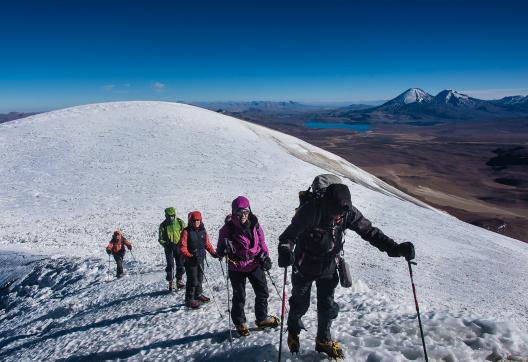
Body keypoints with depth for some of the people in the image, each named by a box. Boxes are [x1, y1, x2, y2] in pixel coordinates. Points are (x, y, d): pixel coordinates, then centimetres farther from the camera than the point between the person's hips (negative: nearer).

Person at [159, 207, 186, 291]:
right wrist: (165, 244, -15)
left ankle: (179, 280, 16)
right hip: (169, 247, -1)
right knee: (170, 265, -3)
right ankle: (171, 282, 8)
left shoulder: (180, 222, -2)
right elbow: (161, 238, 3)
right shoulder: (163, 225, -2)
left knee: (180, 264, 1)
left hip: (179, 246, 1)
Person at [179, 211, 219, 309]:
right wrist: (190, 256, -28)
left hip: (200, 259, 6)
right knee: (192, 280, -5)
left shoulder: (203, 231, 4)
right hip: (190, 260, -6)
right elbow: (182, 247, -17)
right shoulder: (186, 231, -13)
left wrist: (213, 253, 3)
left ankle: (198, 294, 36)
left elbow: (207, 244, 13)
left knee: (200, 278, 18)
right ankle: (189, 299, 7)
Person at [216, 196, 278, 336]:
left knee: (263, 292, 14)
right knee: (239, 297, 9)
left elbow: (261, 241, 8)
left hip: (255, 264, 4)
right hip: (237, 268, -4)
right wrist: (223, 248, -32)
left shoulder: (254, 224, -5)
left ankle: (262, 318, 36)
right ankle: (240, 323, 30)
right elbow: (220, 250, -9)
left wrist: (265, 256, -3)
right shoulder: (228, 228, -14)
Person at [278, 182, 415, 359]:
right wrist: (285, 251, -52)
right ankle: (293, 331, 46)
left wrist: (394, 247, -24)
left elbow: (369, 231, -13)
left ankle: (323, 341, 35)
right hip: (305, 266, -2)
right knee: (300, 303, 15)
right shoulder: (311, 210, -31)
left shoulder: (348, 212, -19)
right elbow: (290, 233, -31)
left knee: (327, 306, 10)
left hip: (328, 266, 3)